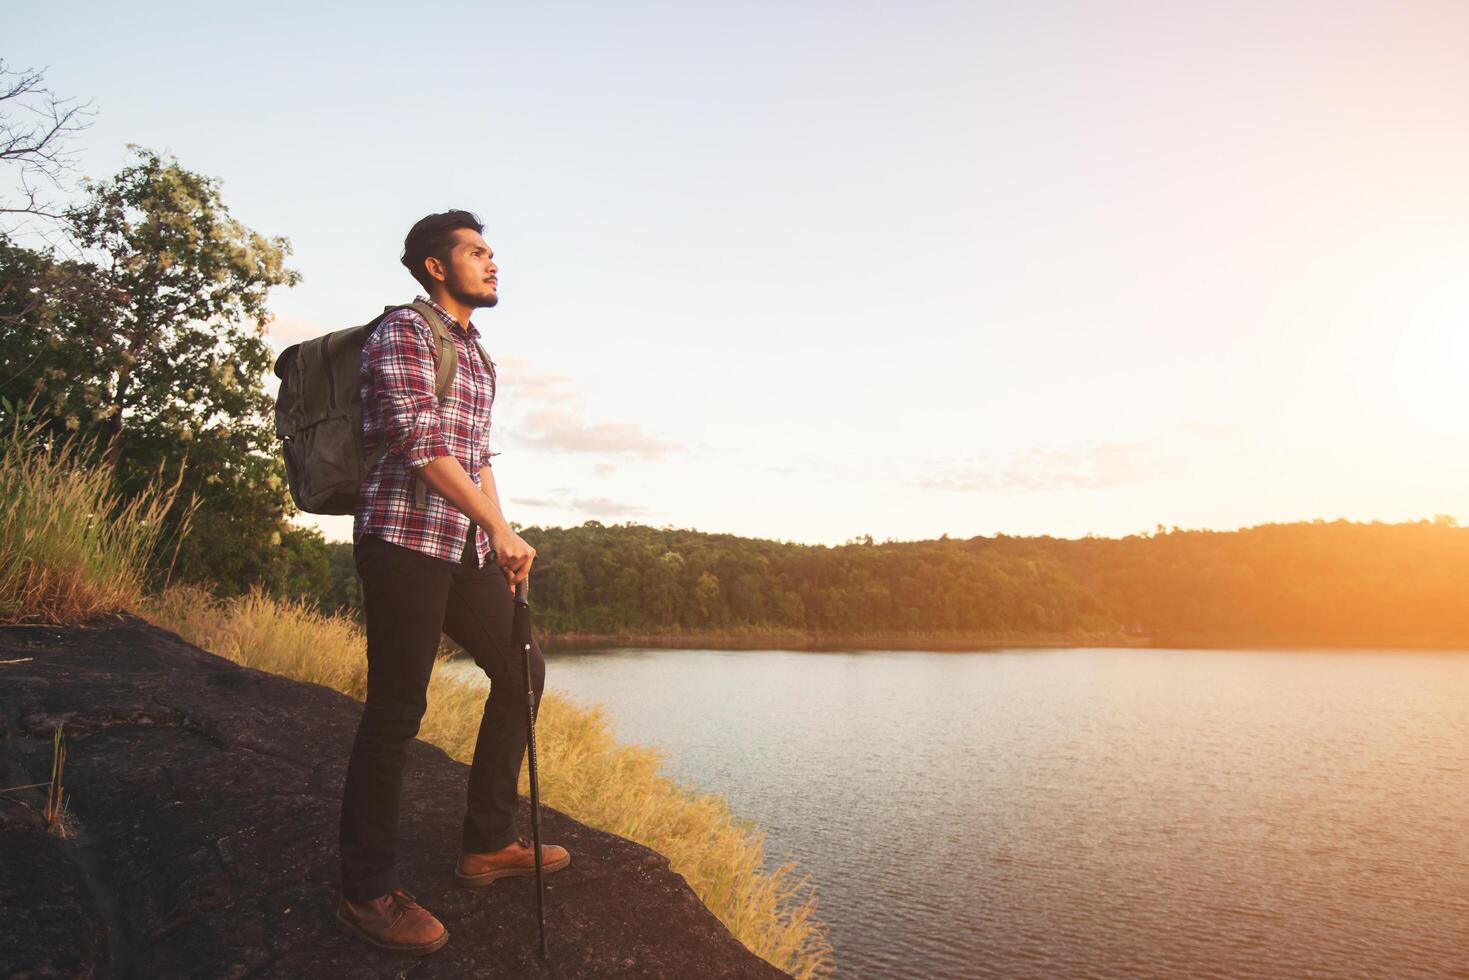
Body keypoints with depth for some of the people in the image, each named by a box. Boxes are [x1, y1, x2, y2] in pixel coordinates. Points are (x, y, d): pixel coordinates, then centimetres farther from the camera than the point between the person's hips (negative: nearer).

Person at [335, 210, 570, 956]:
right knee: (398, 707, -6)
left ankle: (488, 844, 23)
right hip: (405, 539, -9)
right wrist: (501, 529, -18)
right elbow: (422, 446, -16)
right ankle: (367, 893, 8)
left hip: (466, 546, 9)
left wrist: (502, 544, 15)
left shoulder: (477, 355, 21)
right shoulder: (404, 333, -5)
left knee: (521, 669, 11)